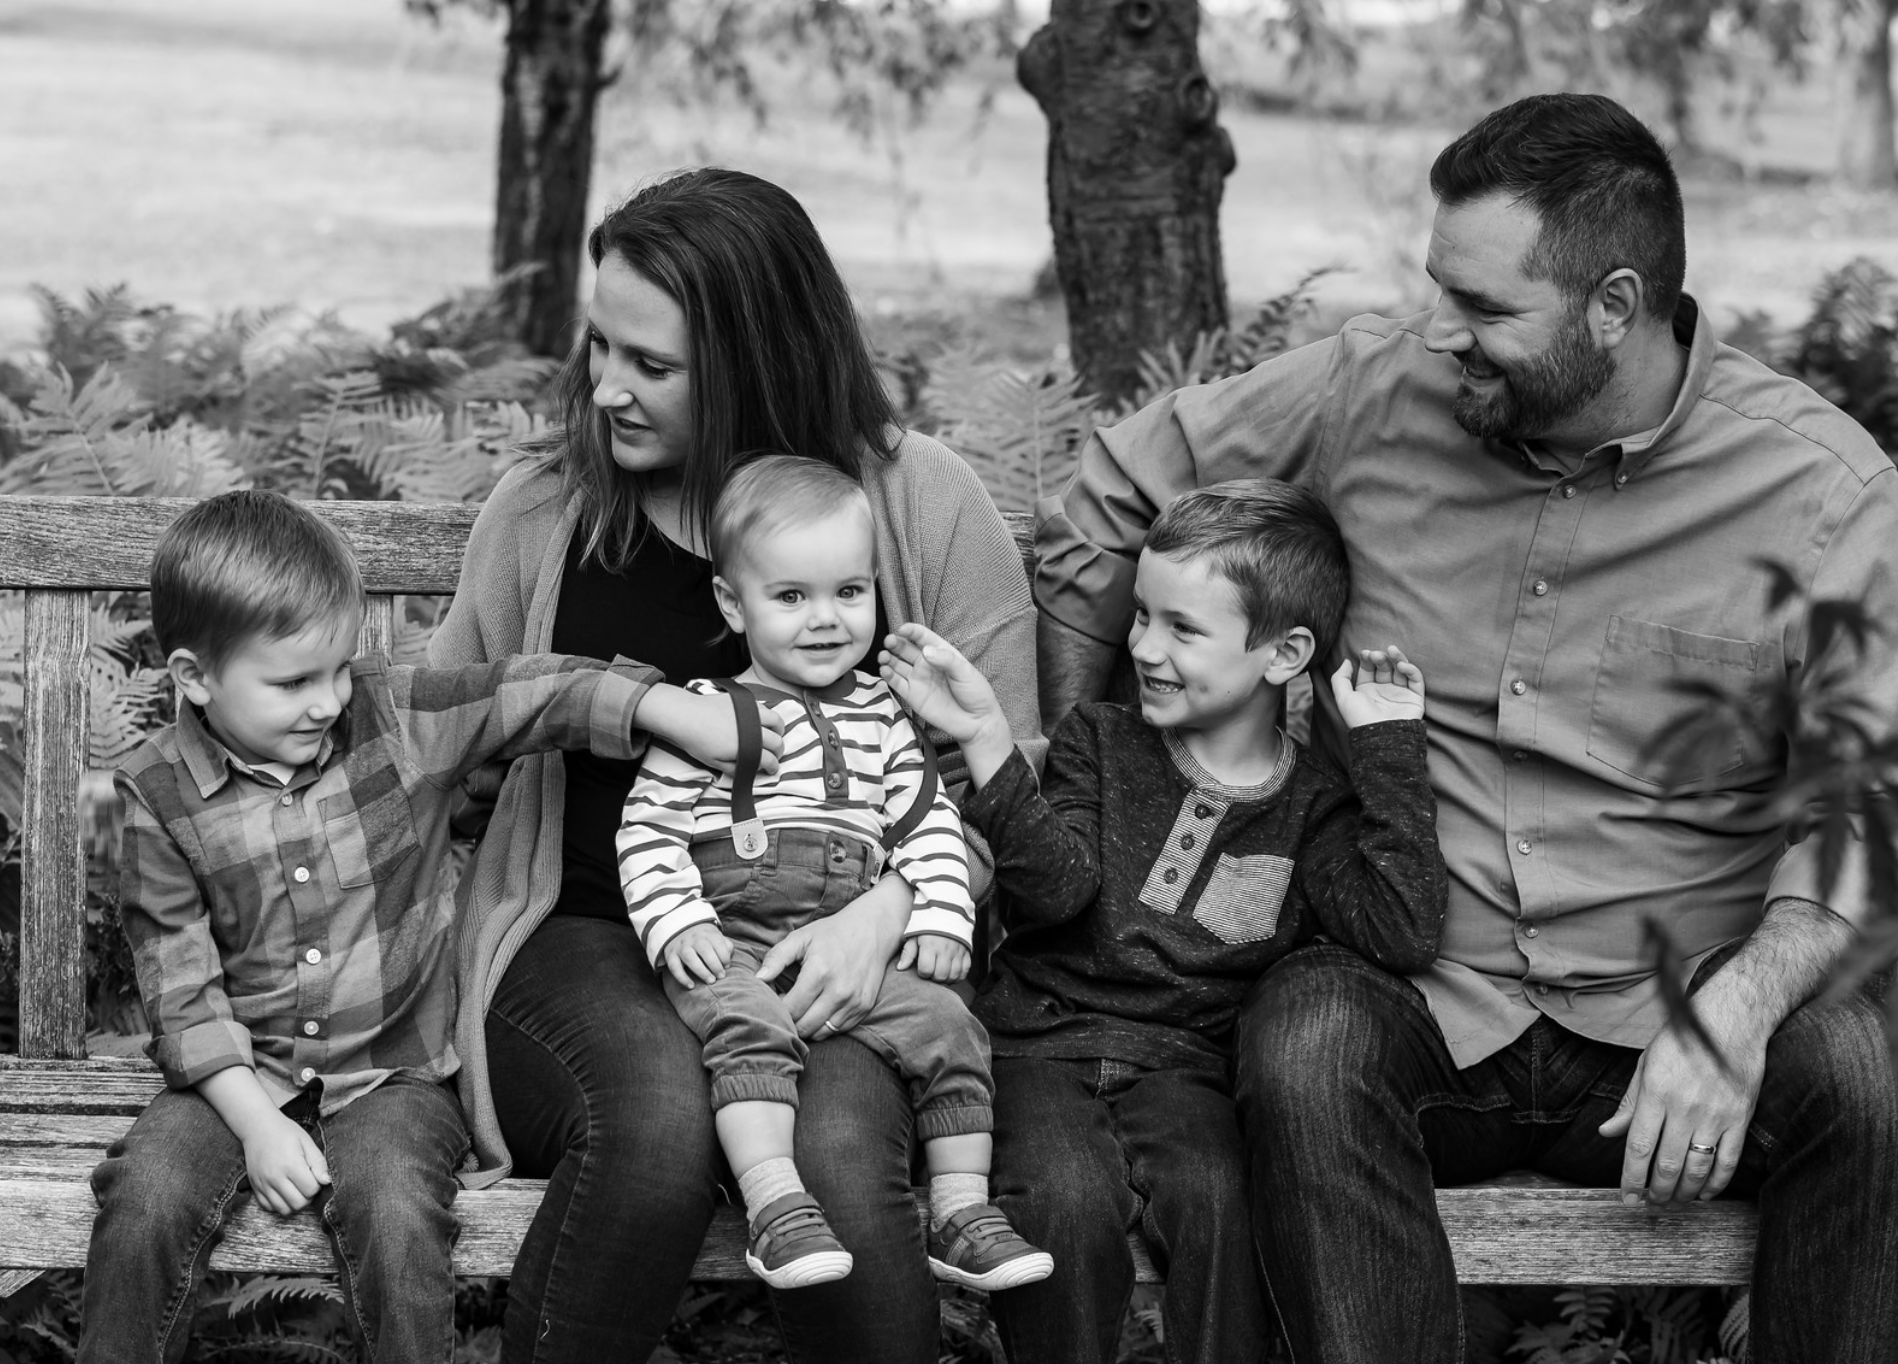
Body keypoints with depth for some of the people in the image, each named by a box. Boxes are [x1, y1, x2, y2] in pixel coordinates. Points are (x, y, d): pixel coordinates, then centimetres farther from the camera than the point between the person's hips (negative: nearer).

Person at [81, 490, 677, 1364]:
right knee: (147, 1195, -24)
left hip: (394, 1071, 0)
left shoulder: (398, 720, -4)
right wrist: (254, 1120, -15)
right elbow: (178, 980, -7)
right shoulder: (161, 795, -7)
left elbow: (547, 694, -6)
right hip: (243, 1074, 0)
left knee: (394, 1212, -29)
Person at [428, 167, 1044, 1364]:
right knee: (659, 1112, -36)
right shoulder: (544, 512, 7)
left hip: (832, 960, 0)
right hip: (589, 940, 1)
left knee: (839, 1150, -34)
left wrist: (890, 906, -15)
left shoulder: (922, 501, 1)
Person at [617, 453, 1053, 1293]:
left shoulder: (880, 717, 17)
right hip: (730, 944, -4)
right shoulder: (705, 715, 4)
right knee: (751, 1028, -33)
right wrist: (676, 923, -13)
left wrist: (941, 920, 4)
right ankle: (777, 1211, -40)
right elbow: (647, 827, 1)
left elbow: (928, 826, 19)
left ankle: (962, 1212, -7)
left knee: (945, 1025, -14)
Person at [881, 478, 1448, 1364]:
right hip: (1043, 1043, 0)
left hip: (1183, 1063, 0)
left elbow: (1402, 935, -13)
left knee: (1214, 1195, -31)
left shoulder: (1312, 809, 5)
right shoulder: (1100, 742, 9)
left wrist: (1390, 752, -11)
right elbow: (1060, 885, -9)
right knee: (1068, 1198, -30)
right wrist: (986, 740, -21)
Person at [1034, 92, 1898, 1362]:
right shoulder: (1373, 392, 1)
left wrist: (1738, 1009, -22)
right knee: (1307, 1041, -33)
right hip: (1419, 1004, 1)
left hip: (1676, 1009, -1)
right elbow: (1110, 499, 16)